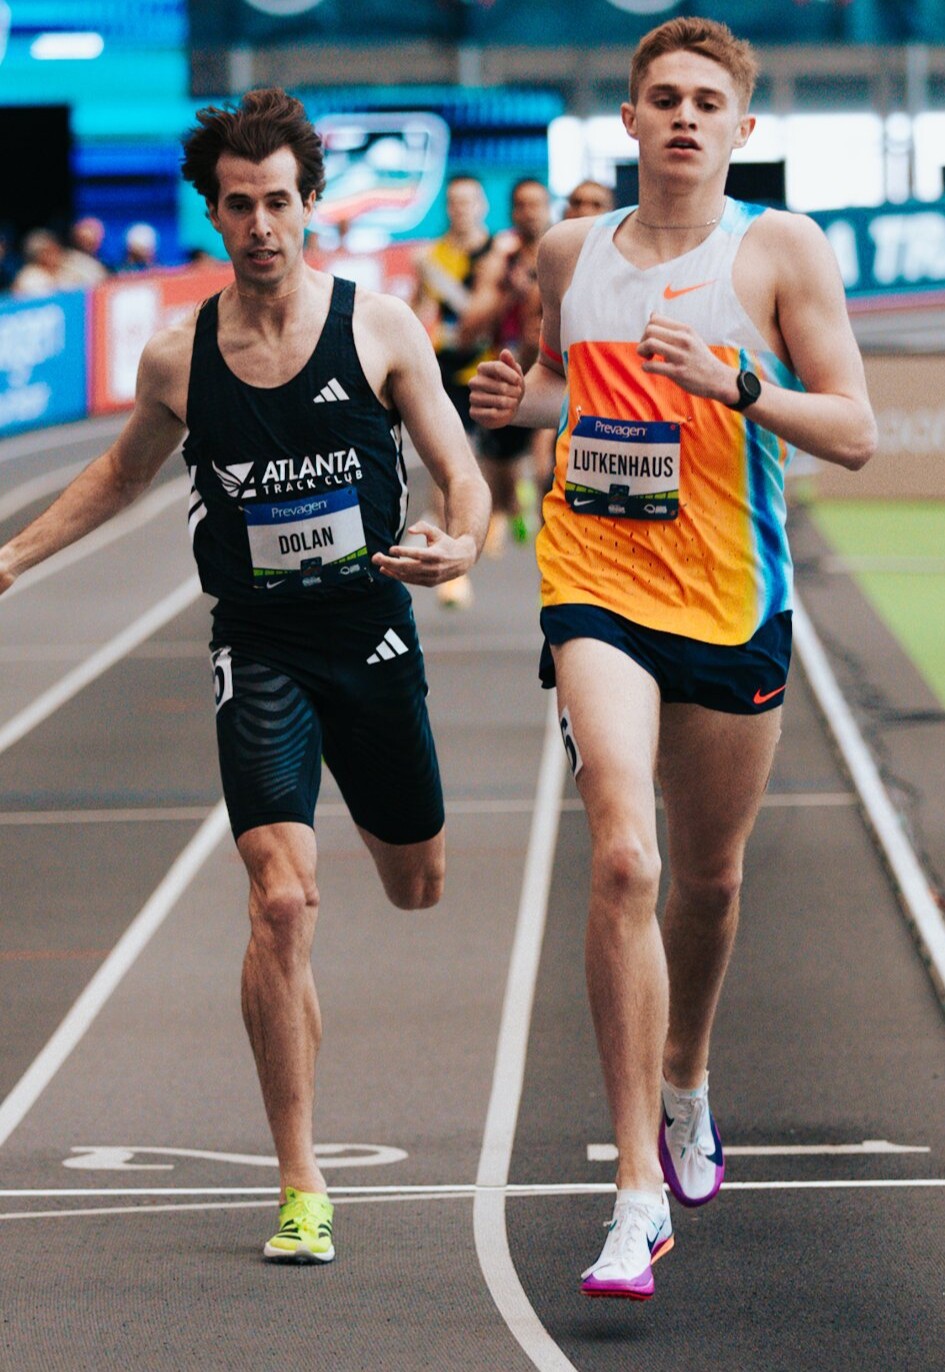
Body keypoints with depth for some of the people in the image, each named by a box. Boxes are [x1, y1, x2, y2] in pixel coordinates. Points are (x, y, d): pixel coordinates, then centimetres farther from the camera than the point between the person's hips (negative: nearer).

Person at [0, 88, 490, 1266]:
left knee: (417, 885, 19)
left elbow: (462, 475, -2)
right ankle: (298, 1188, -13)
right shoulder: (177, 359, -2)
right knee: (281, 900, -18)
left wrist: (460, 542, -24)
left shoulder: (380, 329, -6)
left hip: (372, 634, 1)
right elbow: (124, 472, 18)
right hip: (258, 648, -1)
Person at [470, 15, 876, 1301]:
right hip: (596, 586, 0)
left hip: (730, 602, 0)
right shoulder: (572, 252, 6)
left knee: (707, 879, 15)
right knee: (623, 859, -19)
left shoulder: (780, 249, -3)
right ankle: (640, 1193, -20)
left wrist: (731, 384, -22)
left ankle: (685, 1086, 47)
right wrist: (522, 400, 1)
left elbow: (854, 433, -7)